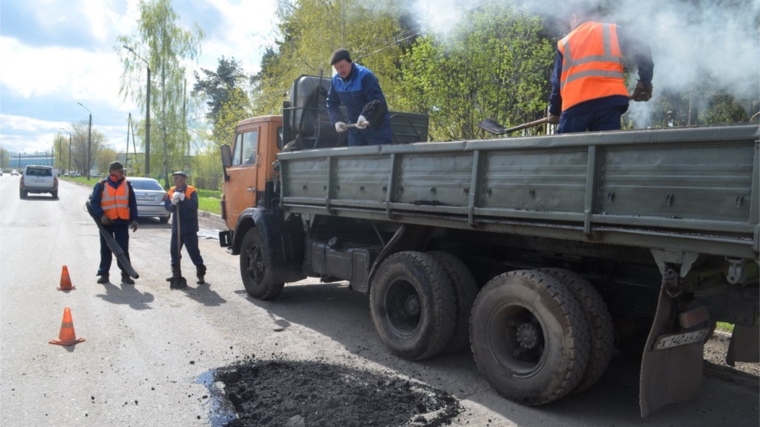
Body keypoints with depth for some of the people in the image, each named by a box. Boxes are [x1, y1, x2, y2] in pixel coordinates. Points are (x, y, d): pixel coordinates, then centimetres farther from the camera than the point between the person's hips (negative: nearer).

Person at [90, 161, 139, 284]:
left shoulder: (127, 185, 6)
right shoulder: (101, 185, -2)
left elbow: (133, 203, 9)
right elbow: (94, 202, -2)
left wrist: (134, 219, 3)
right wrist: (101, 215, -17)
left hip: (122, 222, 1)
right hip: (106, 222, -1)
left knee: (123, 249, 2)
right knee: (105, 249, 8)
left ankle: (125, 274, 7)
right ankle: (104, 274, 18)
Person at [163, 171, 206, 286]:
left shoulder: (191, 191, -8)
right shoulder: (171, 191, 7)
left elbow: (194, 206, -20)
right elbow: (167, 206, 1)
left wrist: (183, 198, -29)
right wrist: (173, 203, -19)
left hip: (189, 228, -6)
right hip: (176, 227, 6)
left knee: (193, 251, -4)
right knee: (174, 250, 11)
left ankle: (201, 274, 2)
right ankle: (176, 273, 24)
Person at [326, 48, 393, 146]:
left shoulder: (365, 76, -20)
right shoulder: (335, 80, 0)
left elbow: (377, 101, -25)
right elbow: (331, 104, 8)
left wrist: (365, 115, -41)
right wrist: (336, 121, -9)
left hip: (377, 127, -6)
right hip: (355, 127, 6)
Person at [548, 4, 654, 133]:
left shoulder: (565, 42, 18)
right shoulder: (613, 31, 17)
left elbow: (557, 81, 17)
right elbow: (642, 53, 6)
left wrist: (554, 111, 27)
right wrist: (645, 84, 17)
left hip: (575, 103, 0)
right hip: (610, 98, 1)